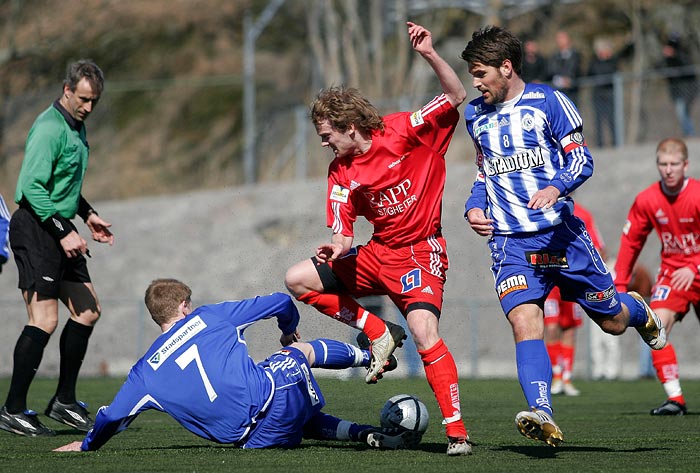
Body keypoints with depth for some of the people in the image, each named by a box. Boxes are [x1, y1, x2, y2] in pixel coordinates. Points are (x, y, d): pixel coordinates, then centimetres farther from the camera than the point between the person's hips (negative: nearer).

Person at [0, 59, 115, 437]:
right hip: (35, 230, -10)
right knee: (44, 321, -13)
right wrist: (63, 232, -25)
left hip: (59, 229, 10)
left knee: (88, 311, 9)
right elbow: (32, 186, -22)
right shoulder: (49, 128, -16)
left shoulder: (76, 127, 16)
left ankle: (64, 402, 18)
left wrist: (86, 214, 23)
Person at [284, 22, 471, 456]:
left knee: (424, 331, -27)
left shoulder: (403, 132, -11)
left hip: (420, 253, -7)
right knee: (298, 280, 0)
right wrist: (338, 246, -22)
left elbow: (458, 98, -15)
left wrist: (431, 55, -28)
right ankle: (378, 333, 4)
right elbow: (342, 231, 2)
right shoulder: (341, 173, 3)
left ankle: (457, 431, -23)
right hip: (378, 253, 7)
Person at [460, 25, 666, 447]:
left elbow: (581, 159, -4)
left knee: (612, 322, 8)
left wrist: (556, 187, -25)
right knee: (524, 322, -21)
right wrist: (474, 206, 6)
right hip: (510, 240, 2)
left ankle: (637, 310, 45)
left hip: (561, 233, -2)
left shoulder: (548, 102, -3)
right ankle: (543, 417, -30)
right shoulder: (476, 115, 13)